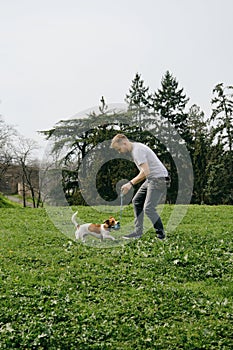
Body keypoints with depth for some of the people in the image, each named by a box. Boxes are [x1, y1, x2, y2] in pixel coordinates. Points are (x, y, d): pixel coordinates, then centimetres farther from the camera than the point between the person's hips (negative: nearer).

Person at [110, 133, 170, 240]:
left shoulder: (137, 150, -18)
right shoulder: (135, 149, 14)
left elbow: (145, 172, -26)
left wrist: (131, 183, -20)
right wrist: (132, 183, 13)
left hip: (159, 178, -11)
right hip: (151, 178, 11)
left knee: (148, 208, -15)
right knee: (136, 201, 14)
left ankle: (161, 234, -3)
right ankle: (138, 232, 16)